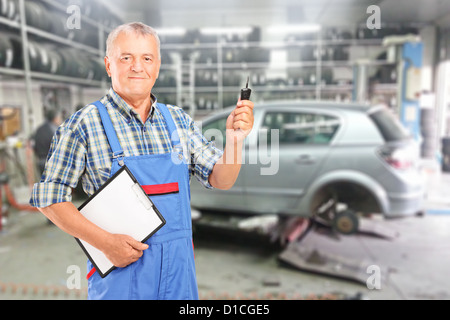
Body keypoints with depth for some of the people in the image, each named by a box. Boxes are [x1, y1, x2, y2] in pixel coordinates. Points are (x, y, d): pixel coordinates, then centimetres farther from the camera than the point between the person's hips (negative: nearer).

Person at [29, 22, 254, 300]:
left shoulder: (179, 120, 3)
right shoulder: (85, 124, -8)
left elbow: (221, 180, 1)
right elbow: (49, 196, -7)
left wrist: (234, 140, -18)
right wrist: (105, 242, -16)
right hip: (119, 270, -3)